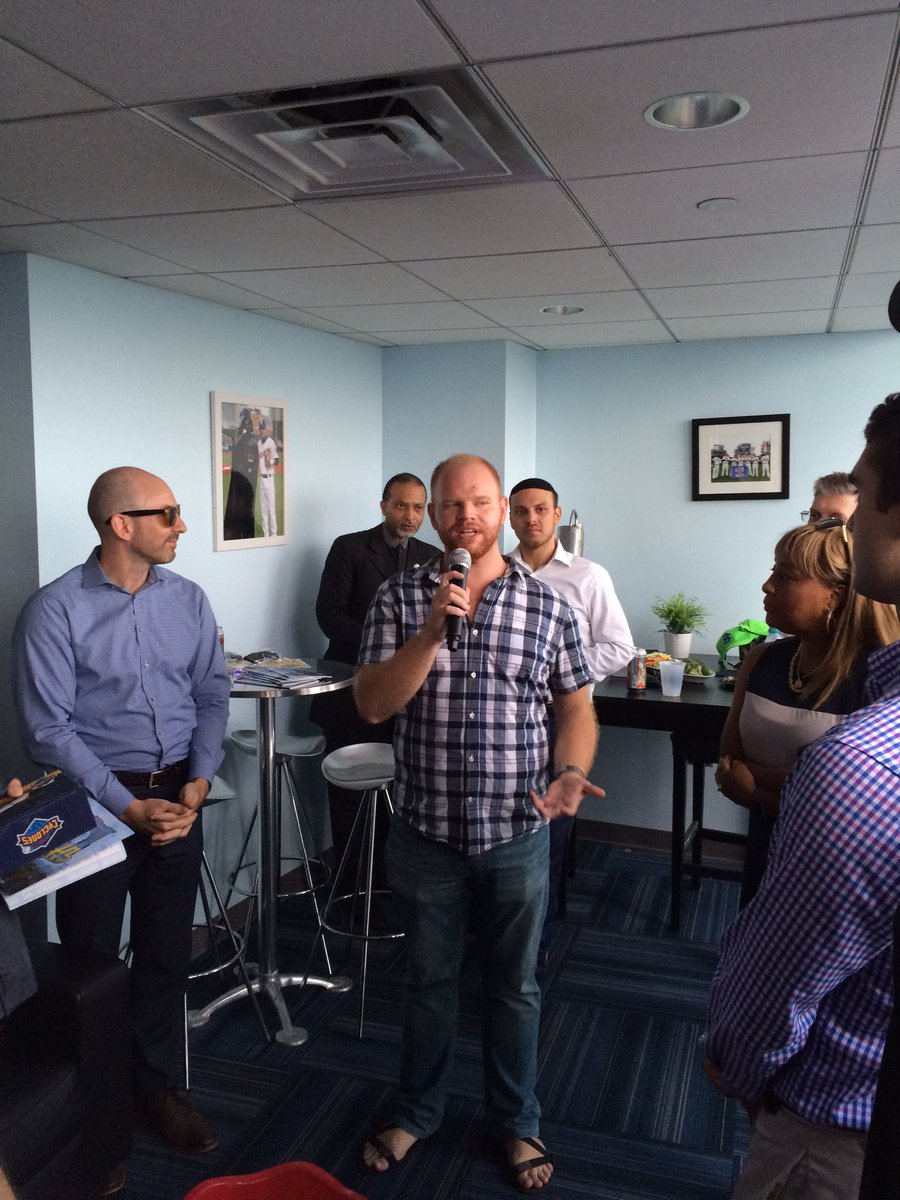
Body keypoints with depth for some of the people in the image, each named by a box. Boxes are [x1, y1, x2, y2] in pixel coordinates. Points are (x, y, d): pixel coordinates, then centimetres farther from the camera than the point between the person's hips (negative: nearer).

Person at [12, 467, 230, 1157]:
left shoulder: (188, 600, 3)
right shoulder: (54, 610, -10)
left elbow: (212, 697, 5)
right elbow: (49, 729, -13)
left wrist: (197, 787, -7)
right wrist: (130, 808, -16)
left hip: (179, 797, 4)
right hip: (97, 802, -4)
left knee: (168, 952, 14)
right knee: (92, 960, 9)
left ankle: (158, 1086, 33)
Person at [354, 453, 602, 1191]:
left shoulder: (547, 605, -3)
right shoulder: (400, 599, -4)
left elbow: (576, 706, 3)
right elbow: (373, 704, -11)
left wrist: (570, 772, -16)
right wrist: (432, 630, -23)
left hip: (517, 834, 0)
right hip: (426, 832, 0)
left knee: (514, 987, 18)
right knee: (428, 982, 20)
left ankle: (517, 1123, 40)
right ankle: (417, 1113, 43)